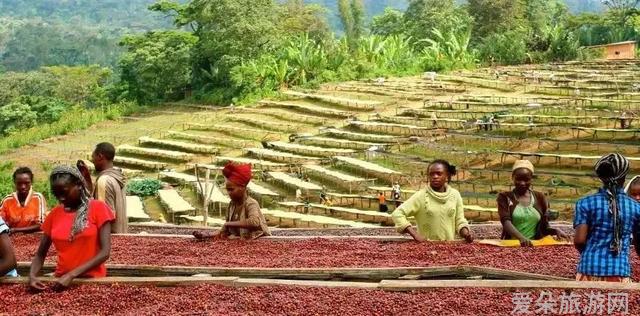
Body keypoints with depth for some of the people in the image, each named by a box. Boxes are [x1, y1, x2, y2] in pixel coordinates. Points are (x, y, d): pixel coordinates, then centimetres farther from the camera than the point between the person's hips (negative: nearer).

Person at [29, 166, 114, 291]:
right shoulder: (54, 214, 10)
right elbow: (40, 253, 13)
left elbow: (105, 252, -9)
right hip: (61, 281, 3)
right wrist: (32, 275, -7)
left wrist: (71, 275, -17)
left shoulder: (98, 208, -1)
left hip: (92, 280, -3)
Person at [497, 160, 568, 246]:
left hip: (534, 245, 3)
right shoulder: (505, 197, 4)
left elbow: (544, 227, 13)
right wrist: (521, 238, -29)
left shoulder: (539, 198, 12)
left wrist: (556, 231, -8)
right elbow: (506, 221, -12)